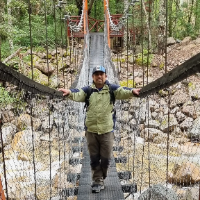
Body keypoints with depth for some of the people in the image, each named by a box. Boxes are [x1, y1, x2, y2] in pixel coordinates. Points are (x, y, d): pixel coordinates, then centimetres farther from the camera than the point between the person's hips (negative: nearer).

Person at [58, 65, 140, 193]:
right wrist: (70, 92, -37)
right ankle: (97, 181, 27)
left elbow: (122, 92, -16)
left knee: (106, 158, 9)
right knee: (94, 158, 10)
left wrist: (132, 92, -38)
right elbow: (78, 95, -15)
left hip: (107, 130, -1)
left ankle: (101, 179, 33)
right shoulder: (88, 90, 3)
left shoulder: (111, 89, 1)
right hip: (91, 130, 1)